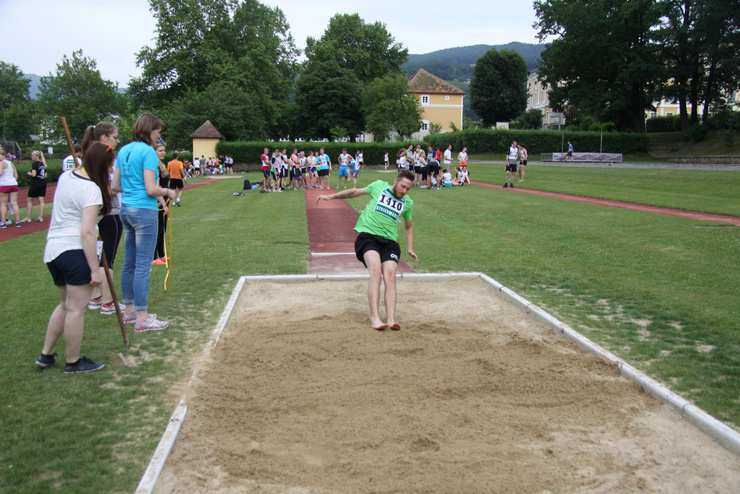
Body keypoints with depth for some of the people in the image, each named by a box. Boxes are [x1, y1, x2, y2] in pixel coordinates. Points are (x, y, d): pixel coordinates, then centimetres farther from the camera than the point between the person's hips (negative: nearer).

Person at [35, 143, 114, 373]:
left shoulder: (65, 177, 12)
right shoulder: (91, 189, -14)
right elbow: (87, 232, -21)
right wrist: (95, 270, -19)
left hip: (52, 250, 9)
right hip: (75, 251, -9)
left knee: (66, 305, 22)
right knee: (76, 309, 3)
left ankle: (46, 354, 30)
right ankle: (73, 363, 15)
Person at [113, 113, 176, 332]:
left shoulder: (124, 150, 11)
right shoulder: (148, 152, -13)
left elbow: (115, 185, 13)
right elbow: (151, 189, -18)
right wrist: (167, 192, -1)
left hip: (125, 209, 9)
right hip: (144, 211, -9)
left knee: (129, 262, 15)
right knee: (143, 265, -3)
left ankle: (129, 309, 25)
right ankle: (142, 318, 2)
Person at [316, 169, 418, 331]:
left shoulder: (407, 203, 15)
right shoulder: (379, 186, 7)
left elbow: (409, 226, 31)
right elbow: (356, 192, 21)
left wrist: (410, 249, 23)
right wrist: (331, 196, 21)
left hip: (389, 241, 3)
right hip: (368, 236, -3)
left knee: (390, 275, -19)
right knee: (376, 270, -27)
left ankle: (391, 318, -23)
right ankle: (375, 317, -30)